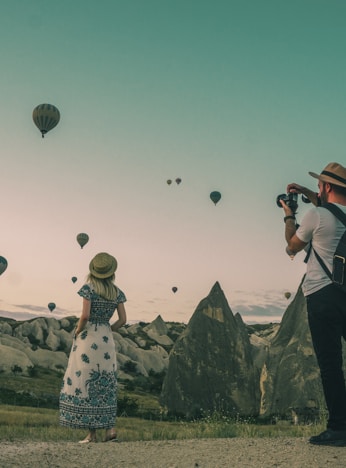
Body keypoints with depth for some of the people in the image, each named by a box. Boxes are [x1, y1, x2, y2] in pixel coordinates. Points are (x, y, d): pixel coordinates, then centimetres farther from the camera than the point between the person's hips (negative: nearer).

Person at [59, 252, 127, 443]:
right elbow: (122, 320, 4)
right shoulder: (117, 292, 5)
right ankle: (110, 428, 7)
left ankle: (92, 433, 5)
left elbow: (85, 315, -17)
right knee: (105, 384, 14)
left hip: (88, 338, -4)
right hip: (106, 340, 4)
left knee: (85, 383, 3)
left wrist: (77, 331, -1)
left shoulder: (89, 288, -8)